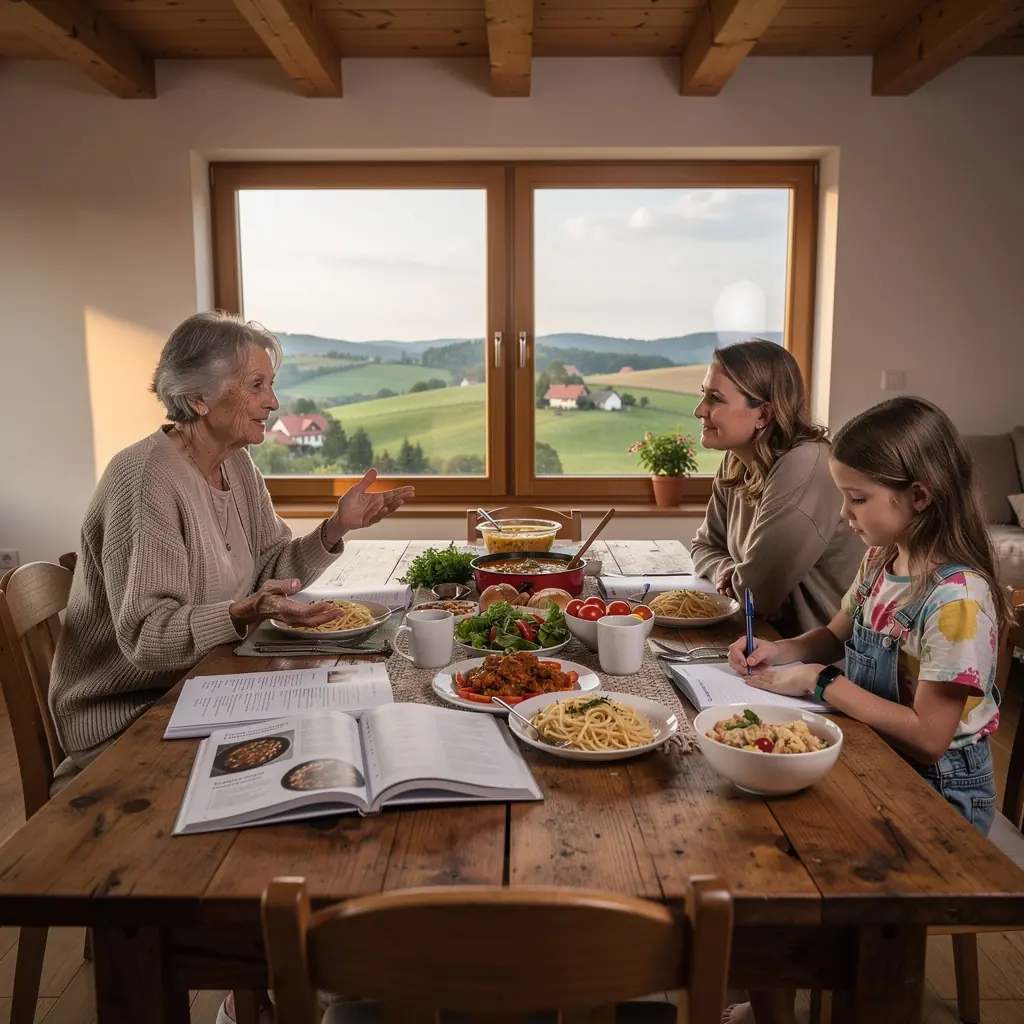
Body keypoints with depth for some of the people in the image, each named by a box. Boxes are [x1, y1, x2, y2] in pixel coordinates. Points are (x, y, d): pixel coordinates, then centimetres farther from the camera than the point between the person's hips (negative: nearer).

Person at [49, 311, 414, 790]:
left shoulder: (237, 465, 4)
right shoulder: (146, 477, -22)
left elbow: (273, 571, 4)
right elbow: (145, 636, -26)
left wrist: (337, 527, -10)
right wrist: (246, 613, -40)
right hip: (127, 717, -7)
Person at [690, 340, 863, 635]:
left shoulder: (805, 468, -24)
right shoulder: (735, 464, 1)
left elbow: (755, 592, -22)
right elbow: (705, 547, 11)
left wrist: (733, 581, -2)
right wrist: (727, 573, -8)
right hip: (771, 636, 7)